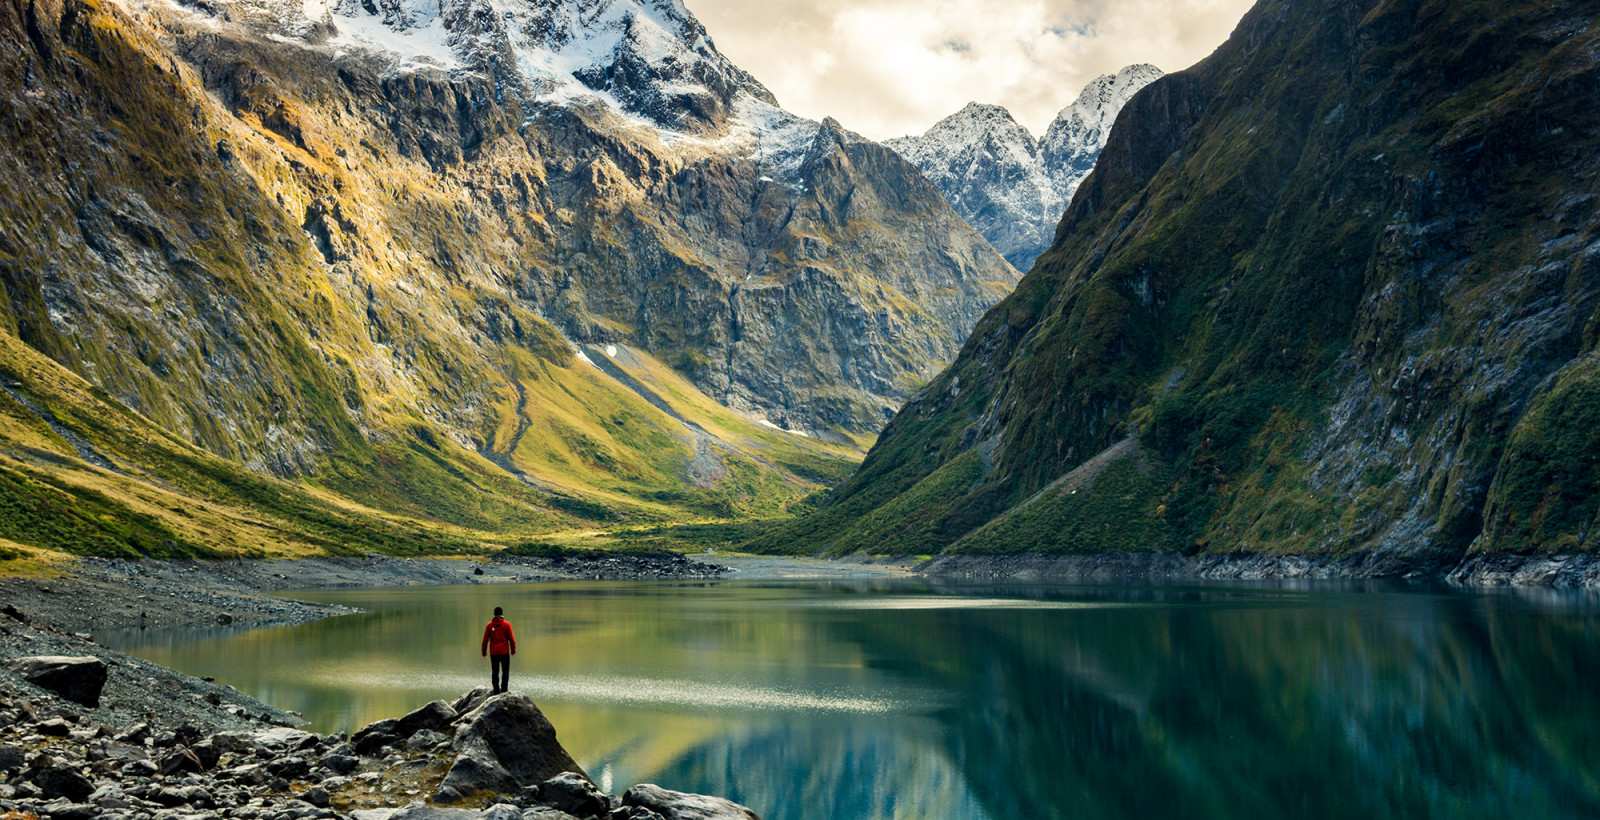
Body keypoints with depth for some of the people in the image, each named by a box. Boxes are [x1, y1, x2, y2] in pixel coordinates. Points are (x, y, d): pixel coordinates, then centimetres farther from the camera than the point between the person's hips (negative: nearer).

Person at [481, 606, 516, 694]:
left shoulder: (489, 625, 2)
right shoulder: (506, 624, -3)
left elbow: (485, 640, 2)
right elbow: (511, 638, -3)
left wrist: (484, 652, 10)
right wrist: (513, 650, 6)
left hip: (493, 653, 2)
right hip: (504, 651, -2)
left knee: (495, 672, 7)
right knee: (505, 671, 4)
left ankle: (496, 690, 4)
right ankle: (504, 689, -5)